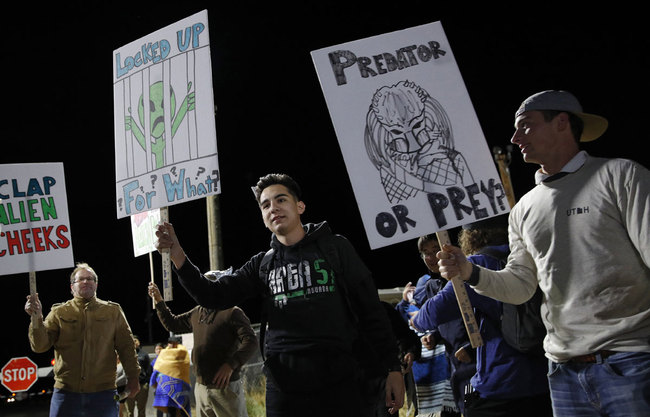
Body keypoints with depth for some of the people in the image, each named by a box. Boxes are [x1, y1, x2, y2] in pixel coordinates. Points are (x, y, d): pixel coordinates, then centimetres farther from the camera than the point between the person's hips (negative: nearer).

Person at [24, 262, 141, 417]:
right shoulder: (59, 313, 9)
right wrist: (36, 318, -15)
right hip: (66, 392, 0)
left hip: (103, 393, 0)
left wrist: (132, 377, 5)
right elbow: (40, 346, 1)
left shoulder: (113, 311, 11)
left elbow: (126, 346, 11)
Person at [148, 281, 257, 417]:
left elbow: (250, 341, -17)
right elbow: (172, 324, 27)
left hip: (225, 386, -7)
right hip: (201, 387, 7)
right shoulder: (197, 313, 15)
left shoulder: (232, 312, -7)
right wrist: (159, 301, 18)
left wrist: (231, 365, -26)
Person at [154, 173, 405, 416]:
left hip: (338, 384, -2)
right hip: (283, 387, 3)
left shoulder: (335, 248, 7)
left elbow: (371, 311, 4)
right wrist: (177, 256, -7)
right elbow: (213, 296, 7)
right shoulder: (262, 265, 15)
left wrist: (392, 368, -2)